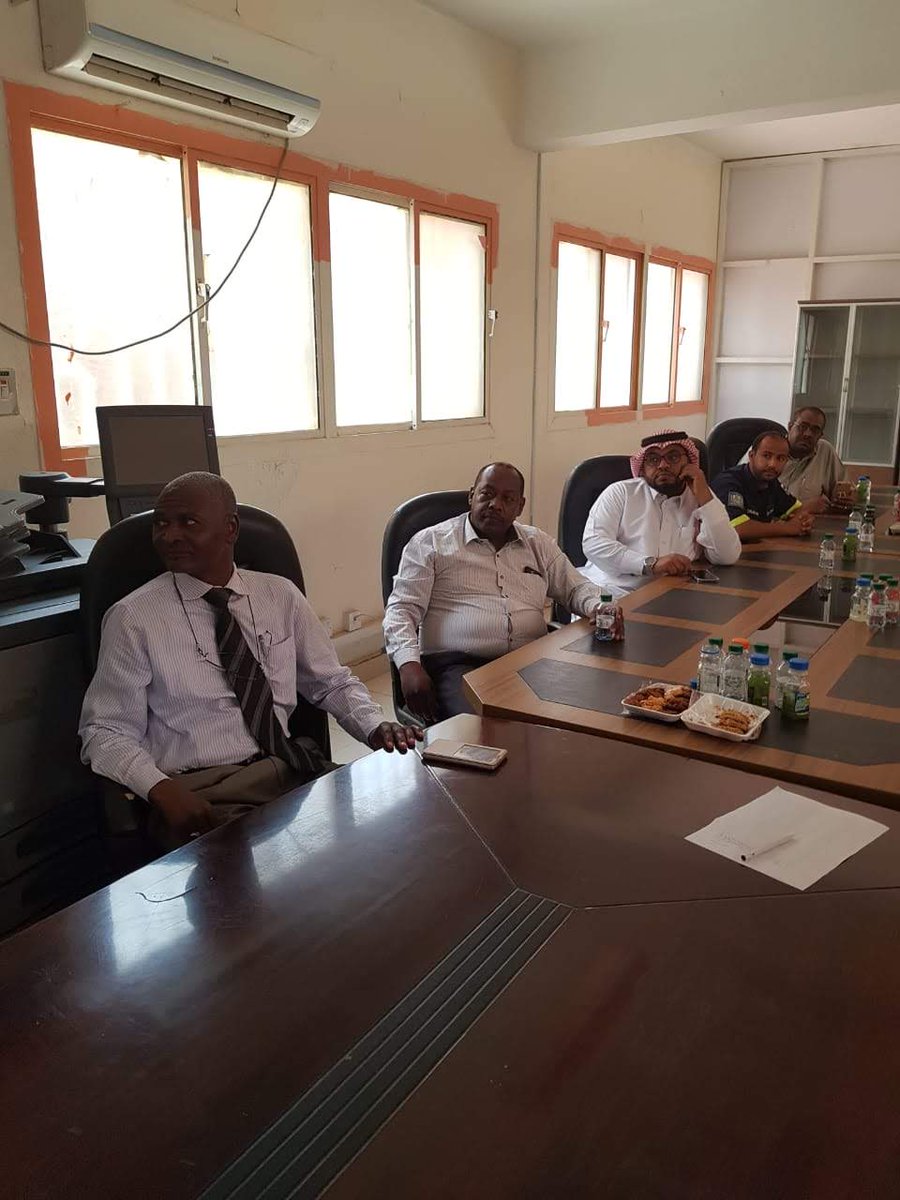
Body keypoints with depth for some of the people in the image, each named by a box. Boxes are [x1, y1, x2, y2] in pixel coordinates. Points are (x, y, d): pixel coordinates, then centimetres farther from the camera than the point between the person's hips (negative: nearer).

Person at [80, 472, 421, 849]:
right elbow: (105, 732, 1)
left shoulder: (282, 595, 9)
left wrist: (376, 727, -4)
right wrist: (161, 788, -19)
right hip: (202, 794, -4)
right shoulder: (132, 618, 0)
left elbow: (332, 682, 16)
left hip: (295, 772, 4)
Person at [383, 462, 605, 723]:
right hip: (458, 665, -4)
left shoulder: (539, 543, 23)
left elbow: (576, 589, 28)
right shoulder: (430, 543, 9)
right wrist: (409, 665, -15)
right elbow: (401, 610, 3)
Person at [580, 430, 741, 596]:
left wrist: (704, 496, -4)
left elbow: (728, 557, 0)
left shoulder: (702, 500, 12)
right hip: (611, 591, -1)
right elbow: (593, 543, -8)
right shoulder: (620, 493, 5)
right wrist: (650, 564, -18)